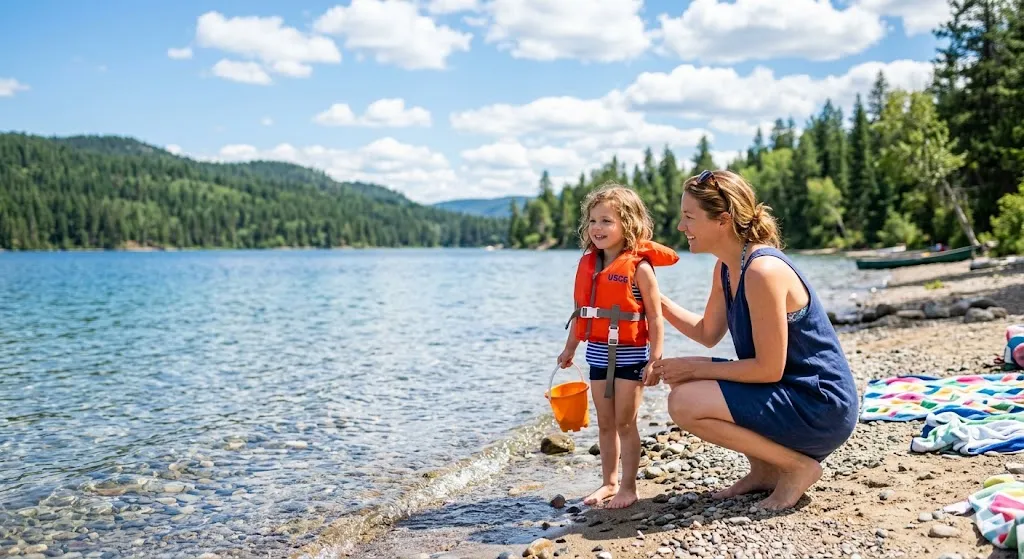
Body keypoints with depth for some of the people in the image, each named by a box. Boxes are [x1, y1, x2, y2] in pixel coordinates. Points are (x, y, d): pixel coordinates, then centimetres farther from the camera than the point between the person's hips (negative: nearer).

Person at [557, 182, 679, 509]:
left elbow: (655, 317, -12)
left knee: (625, 422, 1)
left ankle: (628, 487, 12)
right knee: (605, 424, 14)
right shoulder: (588, 264, 5)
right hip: (598, 353, 6)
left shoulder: (639, 267, -13)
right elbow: (581, 311, 14)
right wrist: (570, 348, 15)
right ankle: (609, 483, 25)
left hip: (630, 353, -6)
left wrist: (655, 359, -17)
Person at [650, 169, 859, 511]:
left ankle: (799, 466, -5)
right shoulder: (725, 269, 5)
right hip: (788, 394, 10)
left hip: (821, 409, -10)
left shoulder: (763, 271, -24)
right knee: (681, 381, 10)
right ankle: (764, 470, 14)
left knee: (684, 402, -20)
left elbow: (768, 368, -23)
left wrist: (695, 367, -15)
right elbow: (707, 334, 14)